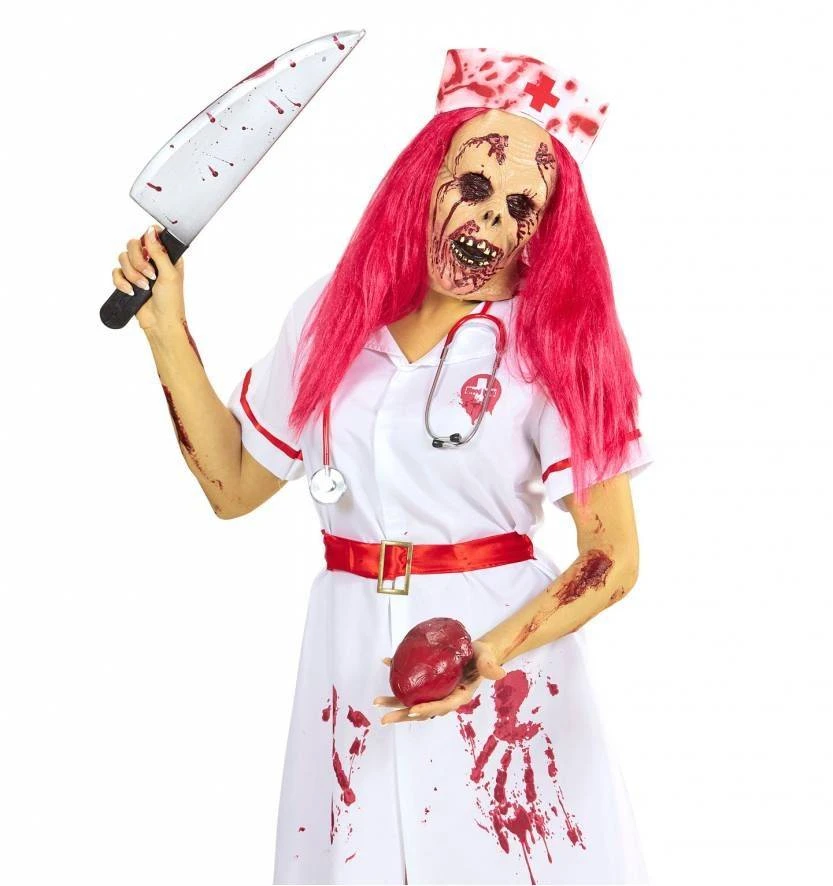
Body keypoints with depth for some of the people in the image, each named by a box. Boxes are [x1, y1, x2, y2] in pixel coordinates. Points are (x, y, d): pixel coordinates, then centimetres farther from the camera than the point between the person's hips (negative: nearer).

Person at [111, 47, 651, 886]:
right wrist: (166, 329, 3)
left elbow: (613, 558, -9)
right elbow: (232, 487, 7)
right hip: (349, 652, 3)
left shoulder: (554, 345, -7)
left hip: (507, 655, -3)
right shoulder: (330, 319, 4)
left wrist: (490, 657, -23)